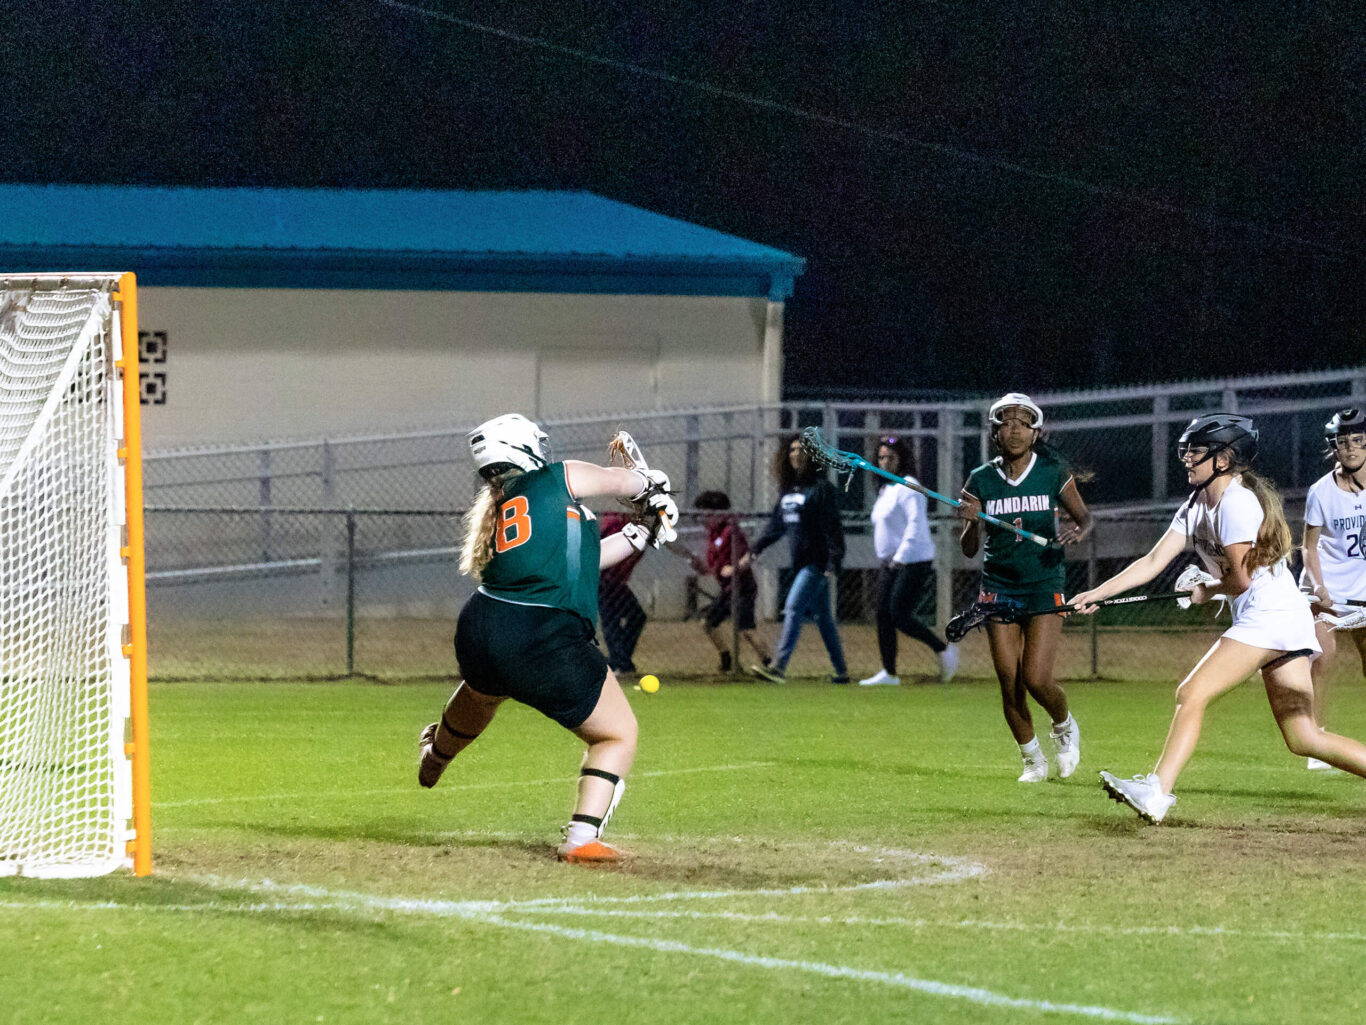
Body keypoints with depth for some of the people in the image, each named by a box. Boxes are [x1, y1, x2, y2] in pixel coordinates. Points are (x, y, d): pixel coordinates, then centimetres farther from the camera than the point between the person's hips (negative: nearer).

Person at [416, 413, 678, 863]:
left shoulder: (494, 510, 19)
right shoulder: (556, 480, -2)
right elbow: (623, 481, 14)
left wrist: (635, 538, 35)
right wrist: (652, 484, 37)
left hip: (479, 636, 8)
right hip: (546, 648, -8)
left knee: (482, 688, 42)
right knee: (618, 734, 8)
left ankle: (435, 755, 72)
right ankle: (581, 838, -5)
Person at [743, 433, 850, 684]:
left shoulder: (821, 488, -10)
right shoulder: (787, 489, 14)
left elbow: (833, 528, -14)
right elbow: (776, 525, 22)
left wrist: (833, 563, -19)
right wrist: (754, 551, 16)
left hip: (817, 562, -8)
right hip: (800, 562, 8)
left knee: (793, 608, -18)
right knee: (822, 617, 12)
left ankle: (779, 667, -26)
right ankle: (841, 670, 20)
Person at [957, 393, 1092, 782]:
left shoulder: (1053, 472, -2)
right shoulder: (982, 480, 1)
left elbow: (1083, 516, 9)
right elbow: (969, 548, 1)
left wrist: (1078, 530, -14)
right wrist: (972, 521, -20)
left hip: (1045, 585, -2)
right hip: (1000, 586, 2)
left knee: (1036, 679, -13)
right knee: (1009, 684, -1)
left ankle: (1064, 726, 21)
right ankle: (1033, 759, 20)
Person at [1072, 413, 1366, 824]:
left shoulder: (1236, 503, -13)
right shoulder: (1196, 506, 15)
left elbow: (1240, 579, -13)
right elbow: (1153, 562, 12)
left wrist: (1207, 590, 7)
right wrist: (1099, 593, 4)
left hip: (1269, 615, -10)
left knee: (1192, 694, -16)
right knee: (1304, 738, 7)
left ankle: (1157, 791, -23)